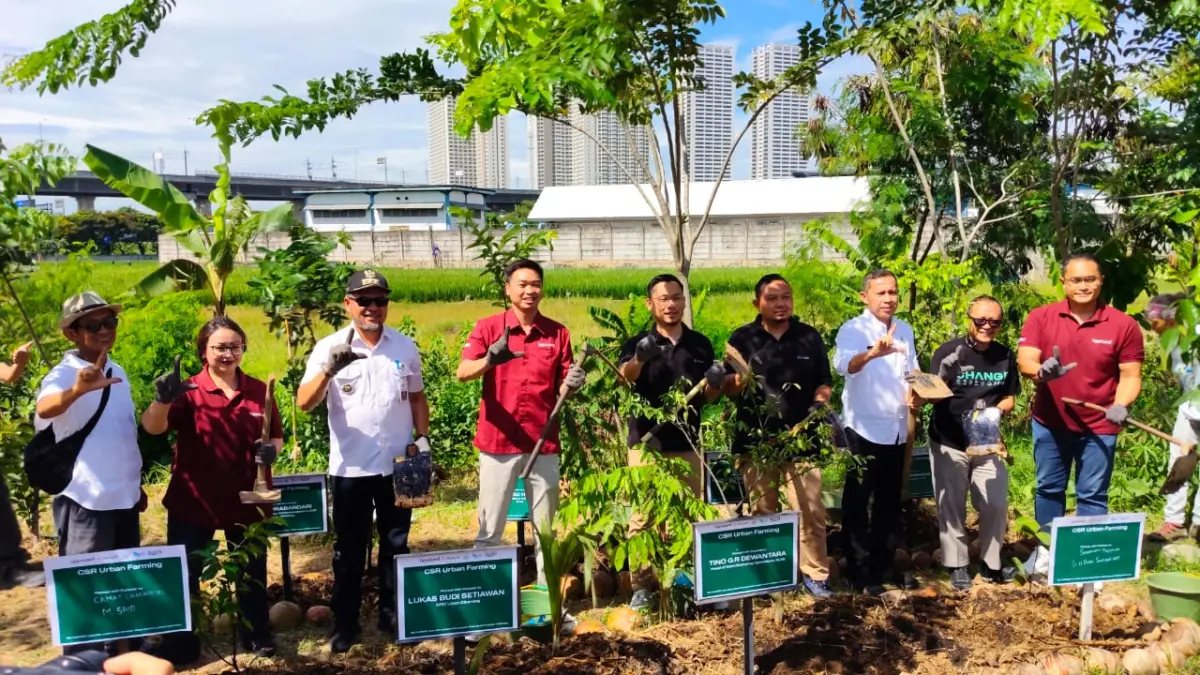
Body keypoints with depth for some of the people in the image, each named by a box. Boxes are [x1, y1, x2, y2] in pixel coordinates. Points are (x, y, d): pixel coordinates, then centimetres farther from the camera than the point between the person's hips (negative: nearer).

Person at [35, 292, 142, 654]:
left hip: (124, 497, 7)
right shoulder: (63, 375, -15)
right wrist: (77, 390, -60)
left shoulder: (118, 372, 6)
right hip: (86, 501, -7)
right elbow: (45, 408, -39)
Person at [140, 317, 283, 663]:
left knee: (251, 570, 16)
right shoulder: (188, 390, -9)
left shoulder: (259, 391, 1)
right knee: (184, 573, 8)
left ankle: (258, 635, 34)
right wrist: (163, 400, -47)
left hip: (246, 499, 3)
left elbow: (277, 437, 11)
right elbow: (152, 427, -26)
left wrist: (271, 449, -12)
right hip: (193, 500, -2)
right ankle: (179, 644, 25)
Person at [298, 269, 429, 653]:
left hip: (398, 464, 2)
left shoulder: (405, 346, 3)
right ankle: (345, 623, 22)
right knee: (349, 549, 9)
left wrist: (423, 436, 2)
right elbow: (304, 403, -14)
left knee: (395, 544, 13)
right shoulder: (330, 347, -6)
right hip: (351, 468, -2)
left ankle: (393, 615, 27)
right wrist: (328, 369, -30)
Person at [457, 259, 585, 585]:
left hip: (544, 442, 2)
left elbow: (562, 388, 8)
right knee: (490, 527, 4)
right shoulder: (488, 327, -2)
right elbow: (463, 373, -15)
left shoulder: (557, 332, 5)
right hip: (498, 442, -2)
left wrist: (572, 384, -15)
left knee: (546, 526, 11)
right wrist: (490, 359, -36)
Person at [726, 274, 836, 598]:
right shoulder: (743, 338, 2)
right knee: (762, 513, 11)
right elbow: (729, 388, 3)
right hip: (756, 441, 0)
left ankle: (815, 573, 15)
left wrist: (819, 402, -10)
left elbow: (824, 382, 10)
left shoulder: (809, 337, 6)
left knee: (811, 511, 1)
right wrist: (737, 380, -19)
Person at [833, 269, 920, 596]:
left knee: (890, 501, 14)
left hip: (896, 428, 6)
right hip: (863, 428, -6)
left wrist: (916, 392, -5)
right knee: (857, 501, 3)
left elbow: (912, 371, 18)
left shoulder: (905, 330, 8)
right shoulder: (852, 330, -13)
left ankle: (885, 565, 26)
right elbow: (843, 364, -32)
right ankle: (860, 570, 12)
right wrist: (872, 353, -53)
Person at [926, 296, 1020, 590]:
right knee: (952, 507, 5)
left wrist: (997, 411, -12)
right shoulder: (948, 352, -13)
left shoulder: (1006, 356, 1)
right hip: (949, 444, -4)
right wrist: (945, 371, -37)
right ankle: (957, 565, 20)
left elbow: (1010, 397, 10)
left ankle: (992, 563, 27)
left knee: (996, 505, 9)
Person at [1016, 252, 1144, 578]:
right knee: (1048, 489, 15)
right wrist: (1042, 371, -38)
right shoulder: (1041, 317, -7)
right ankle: (1047, 549, 32)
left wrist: (1121, 405, -23)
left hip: (1099, 427, -1)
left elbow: (1130, 374, -5)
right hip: (1049, 423, 2)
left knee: (1092, 496, 7)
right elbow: (1025, 361, -15)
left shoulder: (1123, 324, -8)